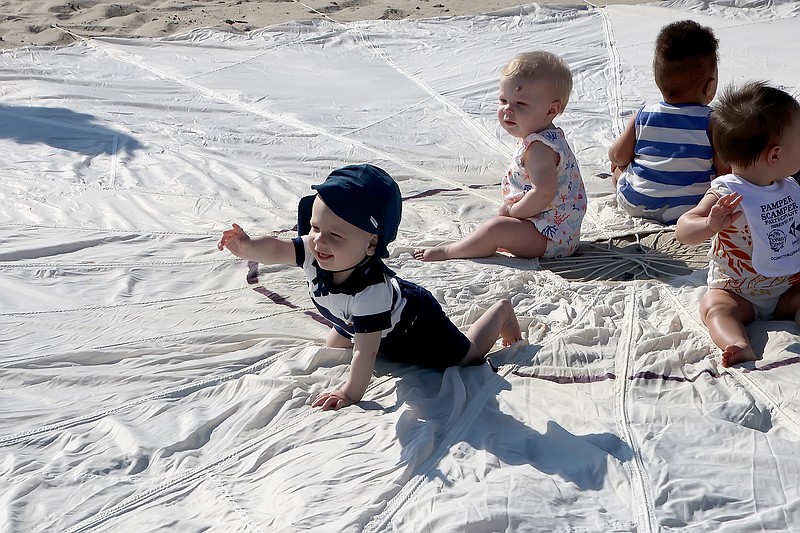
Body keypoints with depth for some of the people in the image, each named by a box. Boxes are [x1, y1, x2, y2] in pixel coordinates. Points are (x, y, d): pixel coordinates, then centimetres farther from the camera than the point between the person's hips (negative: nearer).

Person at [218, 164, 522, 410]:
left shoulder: (370, 289, -48)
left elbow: (366, 351, -42)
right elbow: (277, 249, -27)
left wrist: (351, 394, -34)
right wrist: (248, 247, -49)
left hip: (415, 327, -7)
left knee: (468, 354, 12)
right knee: (333, 348, 26)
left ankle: (501, 311, 40)